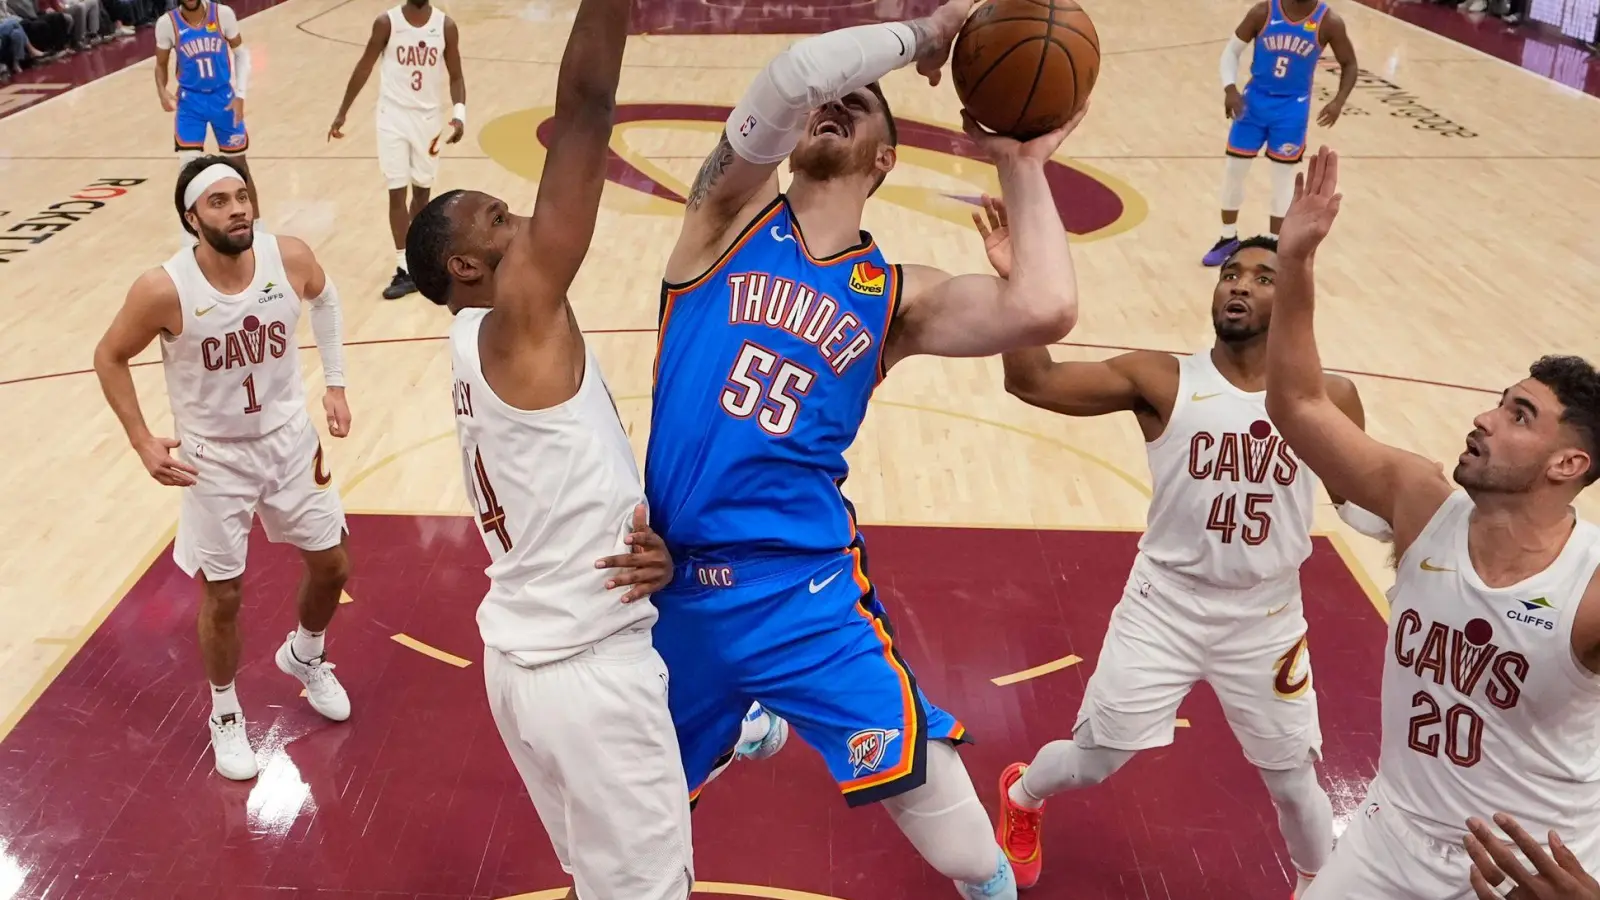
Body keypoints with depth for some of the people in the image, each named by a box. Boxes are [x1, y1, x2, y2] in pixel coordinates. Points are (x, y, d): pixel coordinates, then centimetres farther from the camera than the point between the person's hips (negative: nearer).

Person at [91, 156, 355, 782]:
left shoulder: (291, 257, -16)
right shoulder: (164, 290, -25)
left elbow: (324, 299, 8)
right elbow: (110, 357, -7)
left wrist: (335, 383, 4)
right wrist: (143, 443, -12)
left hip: (291, 440, 3)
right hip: (213, 458, -3)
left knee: (331, 567, 14)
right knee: (223, 595, 6)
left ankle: (304, 656, 46)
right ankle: (224, 713, 32)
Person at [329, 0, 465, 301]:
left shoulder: (445, 26, -5)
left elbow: (456, 76, 1)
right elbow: (364, 67, 1)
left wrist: (459, 113, -17)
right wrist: (342, 113, 3)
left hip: (427, 117, 2)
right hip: (393, 116, -2)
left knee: (422, 190, 12)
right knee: (397, 193, -4)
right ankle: (405, 269, 0)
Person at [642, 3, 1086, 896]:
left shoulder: (898, 294, 3)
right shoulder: (734, 211, 0)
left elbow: (1045, 311, -16)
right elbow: (795, 75, -19)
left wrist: (1022, 167, -3)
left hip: (803, 585, 0)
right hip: (673, 577, 1)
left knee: (924, 774, -5)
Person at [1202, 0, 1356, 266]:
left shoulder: (1329, 22, -11)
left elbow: (1349, 64, 0)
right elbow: (1232, 50, -2)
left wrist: (1339, 100, -17)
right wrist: (1230, 89, -18)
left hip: (1293, 108, -1)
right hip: (1255, 100, 1)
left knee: (1284, 177, 6)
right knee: (1234, 170, 7)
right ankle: (1229, 238, 27)